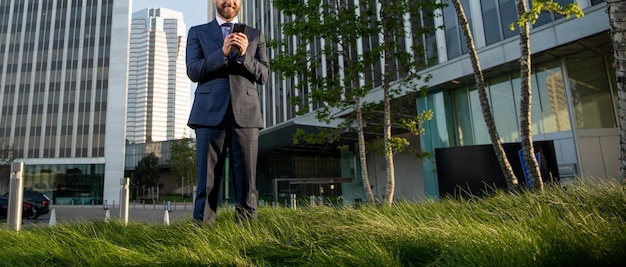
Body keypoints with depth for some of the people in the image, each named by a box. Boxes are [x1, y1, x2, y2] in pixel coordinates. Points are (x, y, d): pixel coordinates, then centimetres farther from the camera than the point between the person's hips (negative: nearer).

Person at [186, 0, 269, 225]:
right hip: (210, 113, 0)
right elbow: (193, 71, 2)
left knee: (247, 181, -1)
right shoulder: (197, 32, 15)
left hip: (245, 114, 1)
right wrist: (223, 52, -11)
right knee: (207, 181, -1)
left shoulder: (255, 36, 18)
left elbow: (263, 75, 8)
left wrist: (244, 54, -9)